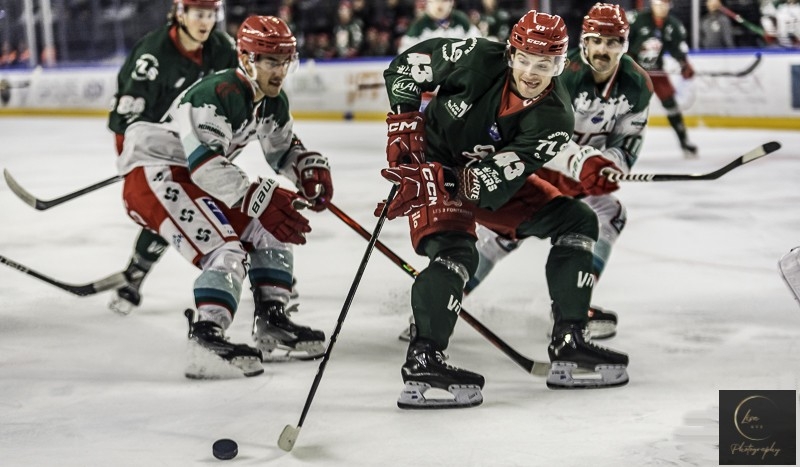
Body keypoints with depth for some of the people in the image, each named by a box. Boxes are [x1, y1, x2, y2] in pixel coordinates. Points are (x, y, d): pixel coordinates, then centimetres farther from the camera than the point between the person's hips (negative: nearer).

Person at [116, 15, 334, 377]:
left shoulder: (273, 103, 5)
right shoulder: (217, 95, -24)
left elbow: (283, 148, 22)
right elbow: (203, 162, -34)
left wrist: (311, 168, 0)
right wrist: (260, 200, -38)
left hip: (198, 179, 10)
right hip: (152, 175, -10)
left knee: (269, 231, 10)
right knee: (225, 250, -25)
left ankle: (271, 323, 16)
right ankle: (206, 339, -34)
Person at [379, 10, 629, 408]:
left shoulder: (553, 118, -21)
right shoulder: (477, 59, -24)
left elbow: (494, 179, -30)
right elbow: (404, 66, -11)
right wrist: (405, 123, -19)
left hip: (490, 174, 4)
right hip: (431, 163, -4)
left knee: (576, 222, -2)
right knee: (455, 251, -30)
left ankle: (568, 344, 0)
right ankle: (422, 361, -31)